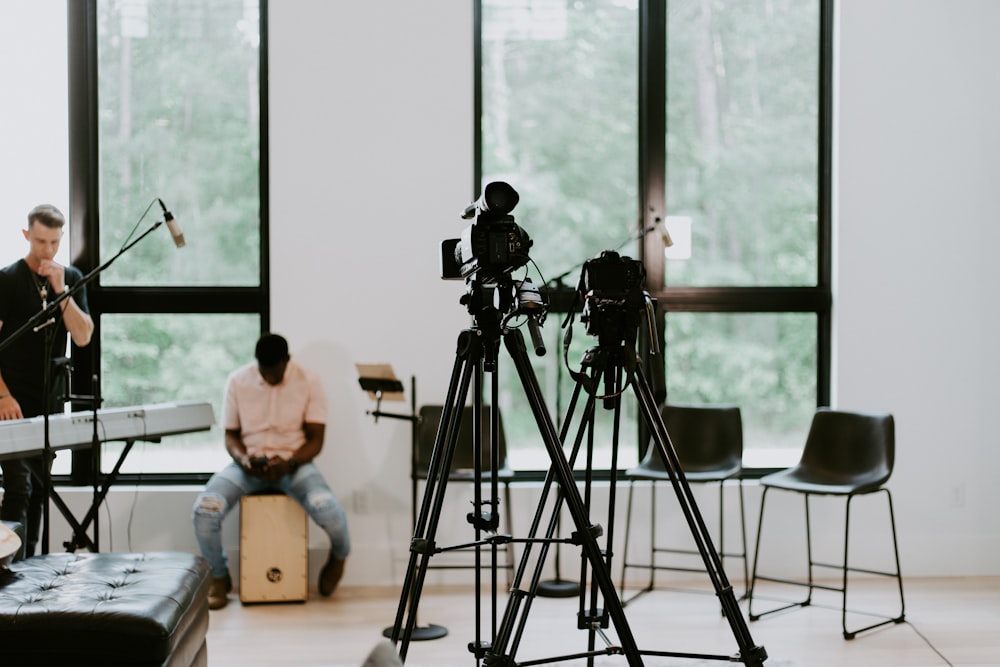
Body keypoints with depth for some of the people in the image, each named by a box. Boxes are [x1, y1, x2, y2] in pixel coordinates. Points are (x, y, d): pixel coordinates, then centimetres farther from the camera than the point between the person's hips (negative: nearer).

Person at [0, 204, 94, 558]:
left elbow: (82, 337, -1)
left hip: (51, 402, 5)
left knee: (38, 490, 11)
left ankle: (29, 561, 19)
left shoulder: (71, 278, 8)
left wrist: (60, 289, -12)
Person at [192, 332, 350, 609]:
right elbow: (231, 434, 6)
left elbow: (315, 440, -5)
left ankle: (338, 556, 9)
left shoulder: (309, 381, -5)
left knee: (328, 510, -32)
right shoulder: (238, 380, -1)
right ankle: (220, 576, 5)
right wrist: (243, 459, -17)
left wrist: (289, 463, -24)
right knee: (204, 510, -27)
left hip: (293, 461, -1)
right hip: (249, 462, 2)